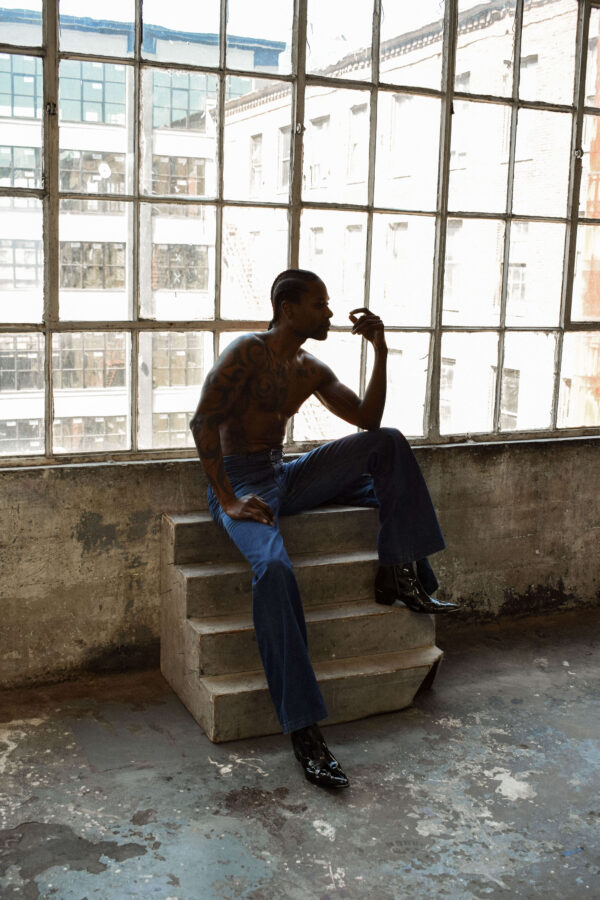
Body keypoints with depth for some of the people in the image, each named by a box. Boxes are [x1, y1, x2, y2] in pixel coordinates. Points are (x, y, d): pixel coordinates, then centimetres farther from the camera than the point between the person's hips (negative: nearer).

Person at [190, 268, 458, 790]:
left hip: (287, 476, 7)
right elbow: (203, 423, -18)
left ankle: (399, 576, -5)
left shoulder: (311, 371, 14)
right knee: (274, 567, -37)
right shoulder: (248, 353, -10)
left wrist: (380, 351, 3)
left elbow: (368, 420, 11)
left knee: (388, 442, -5)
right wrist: (228, 500, -24)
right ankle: (304, 729, -32)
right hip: (240, 481, -7)